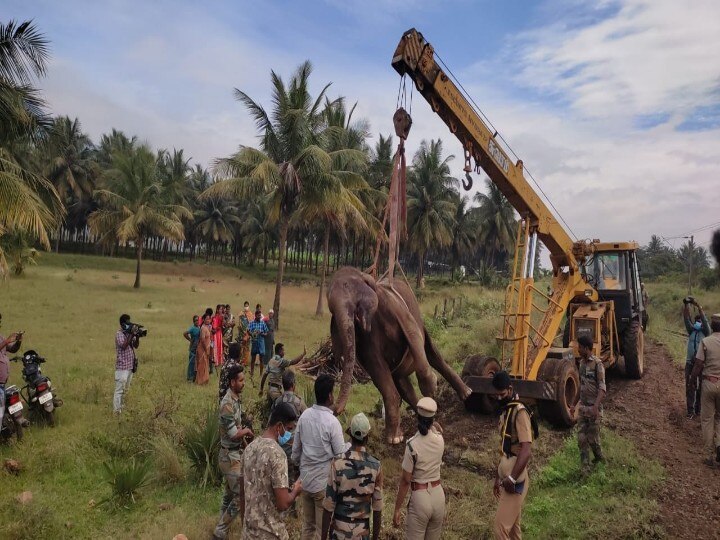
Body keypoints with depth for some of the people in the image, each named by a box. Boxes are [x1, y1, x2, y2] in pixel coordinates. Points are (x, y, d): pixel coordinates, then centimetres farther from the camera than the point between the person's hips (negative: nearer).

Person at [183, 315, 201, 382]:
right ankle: (190, 378, 9)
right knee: (192, 362, 0)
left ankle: (195, 376, 27)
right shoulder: (192, 328, -14)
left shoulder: (200, 327, 5)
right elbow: (185, 334, -24)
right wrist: (190, 340, -15)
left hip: (199, 347, 7)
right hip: (193, 347, -7)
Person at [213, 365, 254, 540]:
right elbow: (234, 434, -24)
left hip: (235, 453, 9)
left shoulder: (236, 399, 4)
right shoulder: (228, 404, -26)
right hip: (230, 456, -9)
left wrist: (244, 440, 14)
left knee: (230, 492, 21)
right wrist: (247, 430, -7)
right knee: (240, 496, -4)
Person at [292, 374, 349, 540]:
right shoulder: (332, 422, -21)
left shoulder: (304, 415, -3)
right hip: (324, 483, -6)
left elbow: (296, 449, 6)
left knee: (307, 526, 20)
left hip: (305, 480, 6)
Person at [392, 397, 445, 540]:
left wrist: (397, 509, -5)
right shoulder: (440, 439, -4)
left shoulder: (412, 445, -17)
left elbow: (405, 480, -12)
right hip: (438, 495, 5)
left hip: (420, 497, -5)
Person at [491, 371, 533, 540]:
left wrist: (512, 478, -23)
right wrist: (498, 477, 20)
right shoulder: (505, 412, 13)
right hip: (506, 478, 9)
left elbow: (526, 450, -22)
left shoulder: (519, 412, -15)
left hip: (515, 480, -9)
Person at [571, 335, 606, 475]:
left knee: (592, 438, 4)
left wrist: (596, 406, -33)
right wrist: (576, 405, 17)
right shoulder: (581, 363, 9)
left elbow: (602, 388, -20)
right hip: (582, 407, 6)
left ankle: (599, 459, 32)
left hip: (594, 408, -6)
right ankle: (585, 469, 10)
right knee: (582, 439, 3)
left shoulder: (597, 364, -14)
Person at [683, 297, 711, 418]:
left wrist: (697, 305, -30)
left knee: (701, 388, 8)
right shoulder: (691, 331, 6)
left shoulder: (706, 332, -1)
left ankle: (698, 409, 22)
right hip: (690, 363, 2)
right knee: (690, 387, 4)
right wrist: (685, 305, -24)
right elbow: (686, 318, -8)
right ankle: (690, 410, 12)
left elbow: (704, 319, -17)